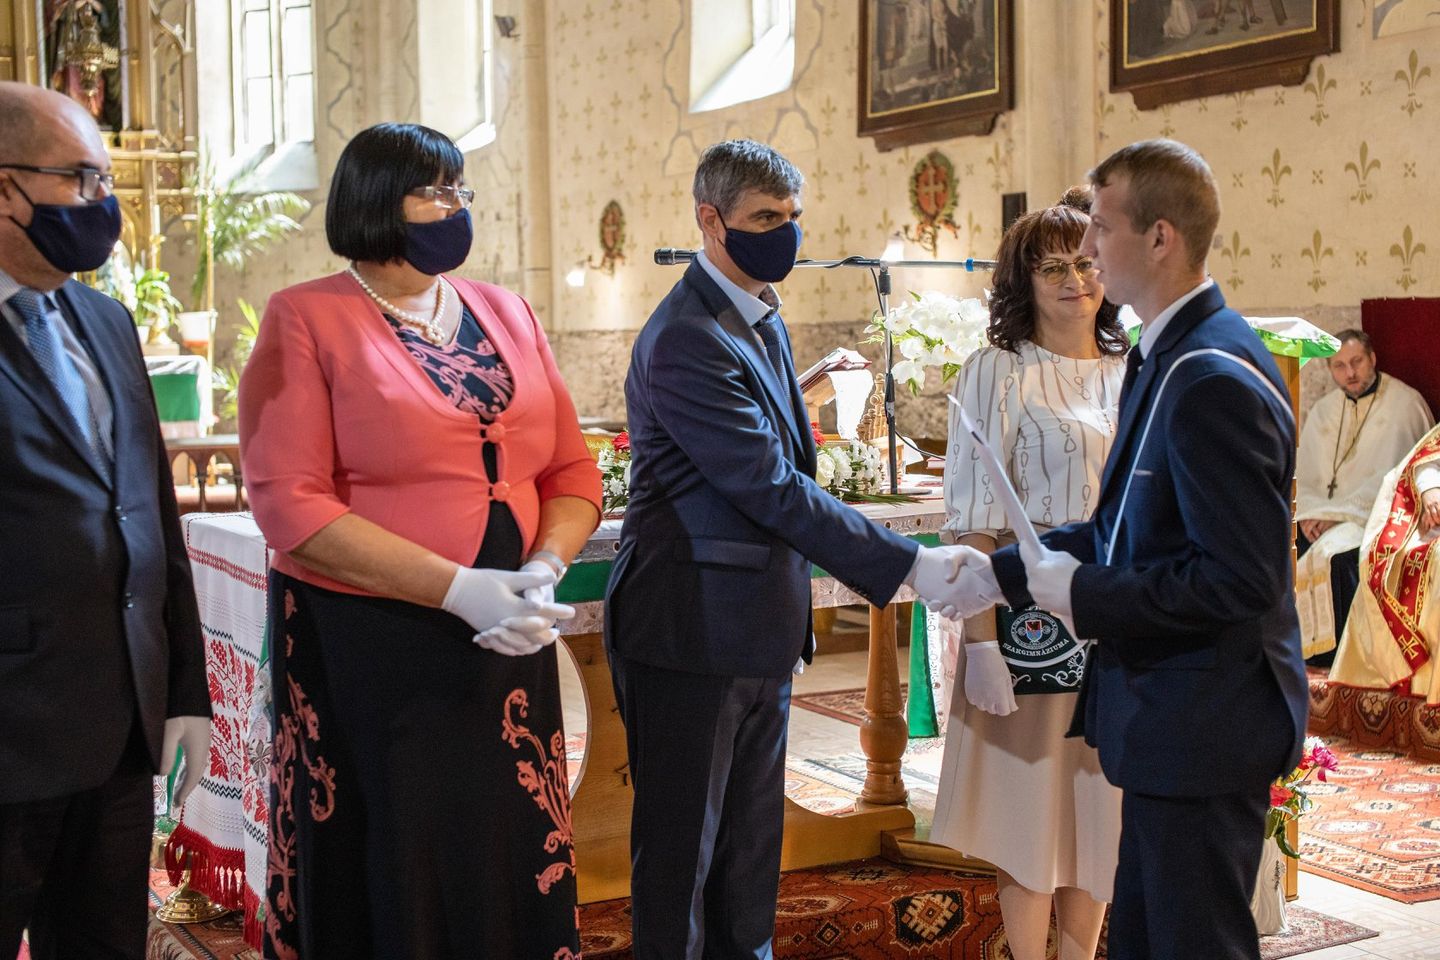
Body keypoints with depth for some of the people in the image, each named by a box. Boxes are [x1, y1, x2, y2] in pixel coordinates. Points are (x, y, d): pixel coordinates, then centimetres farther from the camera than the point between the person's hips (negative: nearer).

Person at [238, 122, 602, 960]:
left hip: (509, 644, 4)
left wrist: (545, 568, -12)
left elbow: (574, 471, 9)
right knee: (388, 878, 8)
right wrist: (457, 589, -20)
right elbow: (290, 504, -15)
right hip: (367, 651, -4)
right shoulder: (307, 320, -5)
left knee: (518, 863, 9)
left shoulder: (507, 313, 9)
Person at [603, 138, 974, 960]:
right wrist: (909, 567, -26)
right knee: (683, 840, 5)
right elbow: (775, 489, -25)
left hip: (758, 627, 9)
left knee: (751, 837, 19)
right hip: (693, 630, -9)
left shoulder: (762, 319, 11)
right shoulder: (687, 342, -21)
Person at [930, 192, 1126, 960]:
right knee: (1032, 806, 4)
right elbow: (971, 519, -10)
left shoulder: (1133, 373, 7)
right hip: (1035, 618, -5)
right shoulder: (998, 372, -7)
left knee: (1100, 807, 12)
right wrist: (979, 641, -15)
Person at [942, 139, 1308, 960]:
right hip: (1169, 713, 10)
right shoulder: (1166, 356, 10)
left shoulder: (1213, 378, -22)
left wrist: (1085, 594, -19)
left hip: (1203, 727, -10)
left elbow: (1240, 576, -26)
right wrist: (1004, 572, 11)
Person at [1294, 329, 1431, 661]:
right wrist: (1308, 515, -9)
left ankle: (1332, 654, -18)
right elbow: (1302, 474, 12)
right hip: (1320, 518, 6)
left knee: (1332, 552, -33)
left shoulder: (1404, 404, -4)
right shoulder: (1323, 410, 15)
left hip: (1374, 515, -5)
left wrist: (1336, 515, -17)